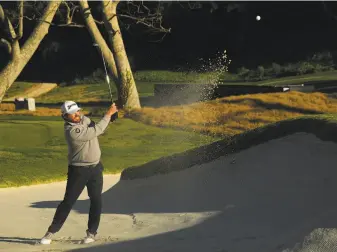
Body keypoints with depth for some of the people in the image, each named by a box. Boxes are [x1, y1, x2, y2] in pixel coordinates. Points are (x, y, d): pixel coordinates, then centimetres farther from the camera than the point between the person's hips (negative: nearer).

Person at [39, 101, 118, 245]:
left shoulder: (83, 119, 0)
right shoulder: (71, 131, -25)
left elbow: (99, 130, 8)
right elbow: (95, 131, -24)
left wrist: (109, 117, -7)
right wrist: (108, 114, -18)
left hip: (95, 167, 7)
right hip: (78, 170, -7)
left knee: (96, 201, 3)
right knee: (68, 201, -3)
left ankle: (91, 233, 12)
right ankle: (51, 232, 5)